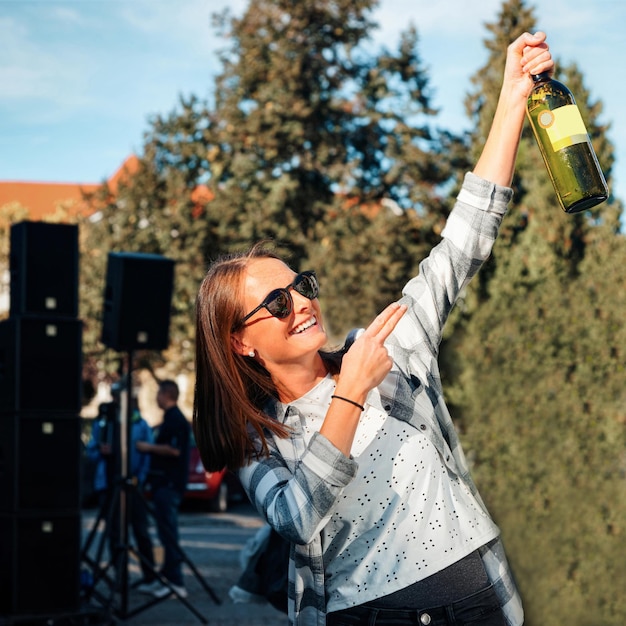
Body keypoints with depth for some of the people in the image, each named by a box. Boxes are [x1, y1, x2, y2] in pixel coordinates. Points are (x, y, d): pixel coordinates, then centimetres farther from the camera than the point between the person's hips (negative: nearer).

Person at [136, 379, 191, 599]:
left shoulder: (175, 419, -14)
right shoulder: (173, 418, 17)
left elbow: (174, 450, -23)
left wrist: (149, 447, -13)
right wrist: (151, 448, 22)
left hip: (169, 484, -11)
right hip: (165, 482, 11)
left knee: (168, 532, -9)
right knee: (166, 531, 13)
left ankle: (176, 583, -9)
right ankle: (166, 578, 18)